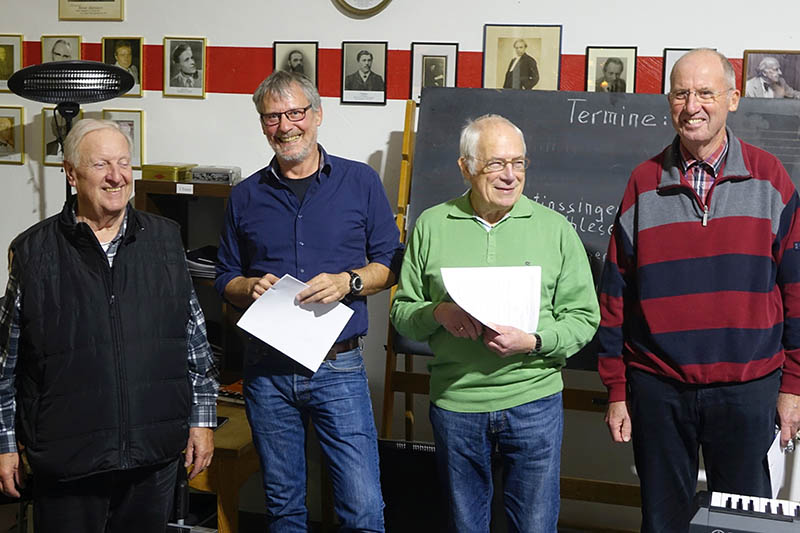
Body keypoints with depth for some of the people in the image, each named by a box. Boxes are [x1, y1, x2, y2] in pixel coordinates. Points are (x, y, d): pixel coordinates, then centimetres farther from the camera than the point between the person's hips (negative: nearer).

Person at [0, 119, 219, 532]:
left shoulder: (165, 239, 4)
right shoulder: (34, 251, -2)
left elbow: (196, 340, 8)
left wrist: (202, 419, 7)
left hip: (155, 453, 2)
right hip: (65, 458, -2)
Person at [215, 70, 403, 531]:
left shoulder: (361, 182, 3)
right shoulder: (246, 196, 8)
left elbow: (391, 264, 4)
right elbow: (226, 279, 13)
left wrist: (348, 282, -14)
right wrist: (252, 287, -9)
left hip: (339, 367, -2)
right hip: (267, 368, 3)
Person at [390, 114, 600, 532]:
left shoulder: (554, 228, 1)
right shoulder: (431, 226, 3)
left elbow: (584, 318, 0)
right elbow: (402, 311, 7)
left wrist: (533, 342, -17)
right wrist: (437, 313, -14)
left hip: (533, 402, -1)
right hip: (454, 403, 1)